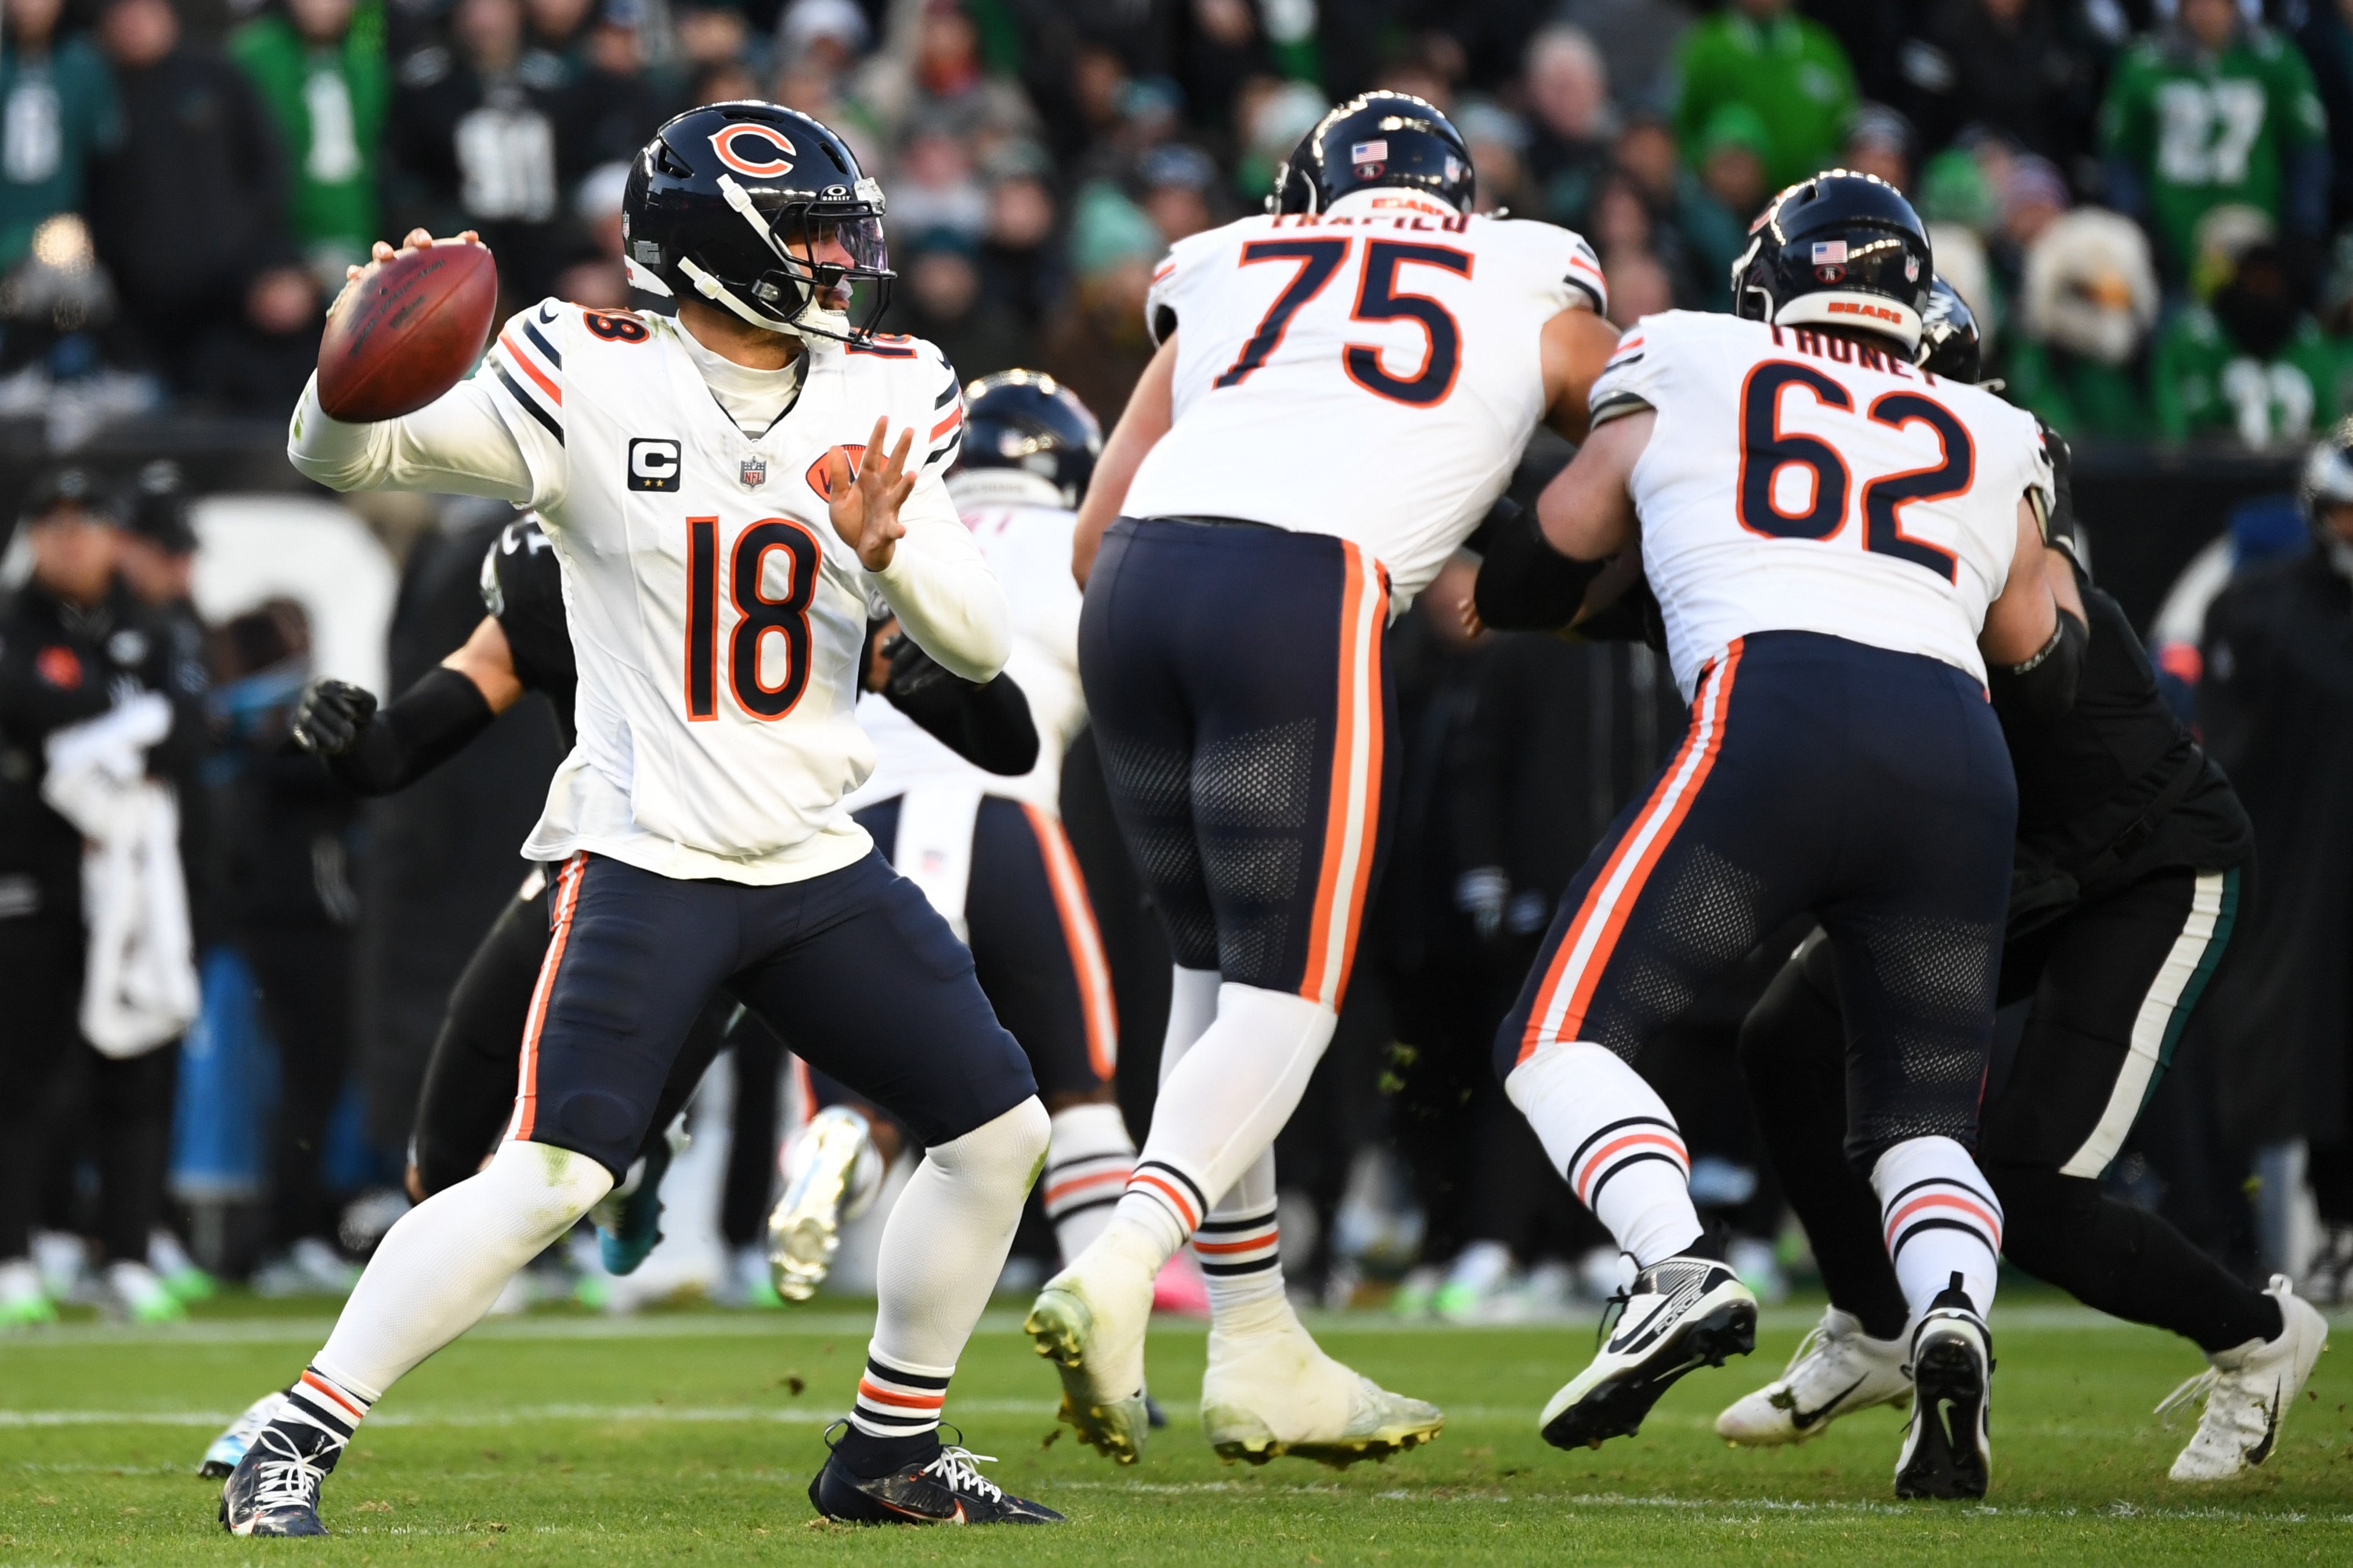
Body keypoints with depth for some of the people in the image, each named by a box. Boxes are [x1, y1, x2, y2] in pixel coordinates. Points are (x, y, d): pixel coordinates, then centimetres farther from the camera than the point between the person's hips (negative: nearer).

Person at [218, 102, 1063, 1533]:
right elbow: (345, 454, -7)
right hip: (645, 862, -6)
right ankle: (296, 1444, -11)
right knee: (552, 1175, -19)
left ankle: (891, 1454, 22)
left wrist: (891, 553, -17)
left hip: (817, 866, 6)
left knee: (999, 1127, 7)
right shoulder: (590, 387, -8)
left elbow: (982, 649, 3)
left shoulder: (883, 401, 5)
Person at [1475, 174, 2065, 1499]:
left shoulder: (1681, 372, 23)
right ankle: (1953, 1307, -19)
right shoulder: (1994, 441, 29)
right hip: (1961, 757, 3)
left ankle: (1680, 1273, -25)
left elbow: (1544, 566, 31)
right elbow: (2047, 671, 30)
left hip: (1778, 708, -3)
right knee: (1923, 1115, 14)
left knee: (1564, 1034, 3)